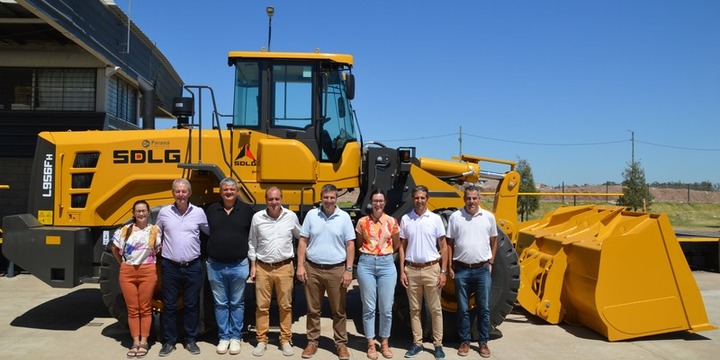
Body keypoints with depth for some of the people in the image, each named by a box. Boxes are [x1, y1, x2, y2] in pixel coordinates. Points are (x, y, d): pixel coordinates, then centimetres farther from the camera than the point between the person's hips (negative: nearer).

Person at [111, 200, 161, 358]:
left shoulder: (154, 230, 1)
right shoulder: (125, 230, 5)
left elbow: (159, 250, 6)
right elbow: (115, 249, 16)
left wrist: (153, 263, 0)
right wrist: (122, 263, 11)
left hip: (147, 272, -2)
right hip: (127, 272, 2)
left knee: (145, 308, 3)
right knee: (132, 309, 6)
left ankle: (144, 342, 11)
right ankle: (135, 342, 13)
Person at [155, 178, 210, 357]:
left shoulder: (199, 212, -1)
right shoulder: (164, 212, 0)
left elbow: (211, 232, 12)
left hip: (192, 267, 0)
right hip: (170, 266, 0)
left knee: (191, 305, 9)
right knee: (169, 305, 7)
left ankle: (191, 340, 22)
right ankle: (169, 341, 20)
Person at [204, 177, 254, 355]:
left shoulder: (247, 210, -1)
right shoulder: (211, 210, 3)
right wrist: (206, 258, 6)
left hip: (239, 266, -1)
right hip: (215, 266, 1)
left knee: (237, 304, 9)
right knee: (220, 304, 11)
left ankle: (235, 337, 21)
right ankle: (223, 337, 23)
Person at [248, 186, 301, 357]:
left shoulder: (291, 217, -3)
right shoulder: (257, 217, -3)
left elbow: (301, 237, 12)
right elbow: (252, 243, 6)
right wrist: (253, 266, 3)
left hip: (284, 267, 0)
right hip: (263, 267, 0)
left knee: (285, 306, 7)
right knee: (262, 306, 7)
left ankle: (285, 341, 19)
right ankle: (261, 341, 19)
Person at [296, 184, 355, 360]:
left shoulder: (344, 217, -1)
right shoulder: (311, 215, 2)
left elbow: (350, 245, 0)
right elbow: (303, 241, 4)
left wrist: (348, 270, -6)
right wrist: (300, 266, -2)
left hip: (336, 270, -1)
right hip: (313, 269, 1)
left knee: (338, 311, 7)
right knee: (313, 309, 11)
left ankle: (341, 344, 20)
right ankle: (312, 342, 24)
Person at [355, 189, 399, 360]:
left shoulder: (392, 221, 3)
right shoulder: (362, 222, 3)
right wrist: (369, 253, 7)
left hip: (386, 264, 0)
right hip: (366, 264, 0)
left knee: (386, 308, 4)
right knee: (369, 308, 4)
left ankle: (384, 343, 21)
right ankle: (371, 344, 17)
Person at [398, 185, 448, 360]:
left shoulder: (435, 218, -2)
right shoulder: (405, 219, 2)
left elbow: (443, 247, 1)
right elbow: (402, 247, 6)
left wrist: (443, 272, -5)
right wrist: (402, 271, 1)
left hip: (431, 269, -1)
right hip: (411, 270, 2)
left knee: (435, 309, 5)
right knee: (414, 309, 10)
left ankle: (438, 344, 15)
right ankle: (417, 343, 20)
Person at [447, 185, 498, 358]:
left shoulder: (489, 217, 1)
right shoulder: (455, 217, -2)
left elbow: (494, 241, 11)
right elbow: (449, 243, 2)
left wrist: (490, 263, 6)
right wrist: (450, 266, -1)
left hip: (482, 270, 1)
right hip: (461, 270, -1)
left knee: (484, 308, 7)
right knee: (463, 309, 8)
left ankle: (483, 342, 20)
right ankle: (465, 341, 21)